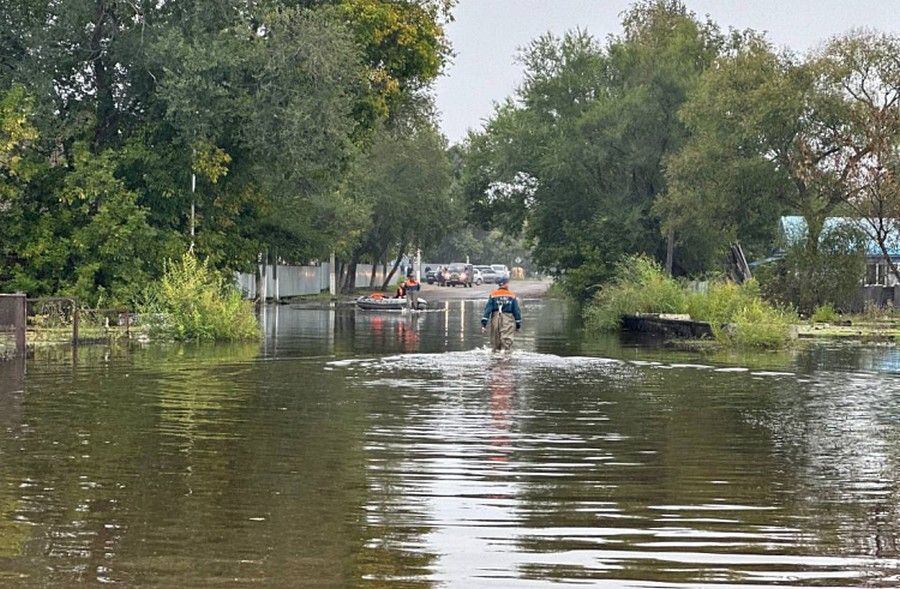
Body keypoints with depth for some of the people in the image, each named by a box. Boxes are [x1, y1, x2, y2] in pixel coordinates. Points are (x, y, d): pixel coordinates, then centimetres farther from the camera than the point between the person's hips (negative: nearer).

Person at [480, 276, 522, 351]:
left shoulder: (493, 295, 0)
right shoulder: (512, 296, -1)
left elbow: (488, 309, -4)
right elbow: (516, 311, 3)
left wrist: (484, 323, -4)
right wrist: (518, 324, 13)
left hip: (496, 320, 2)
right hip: (508, 320, -2)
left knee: (495, 343, 12)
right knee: (507, 341, -6)